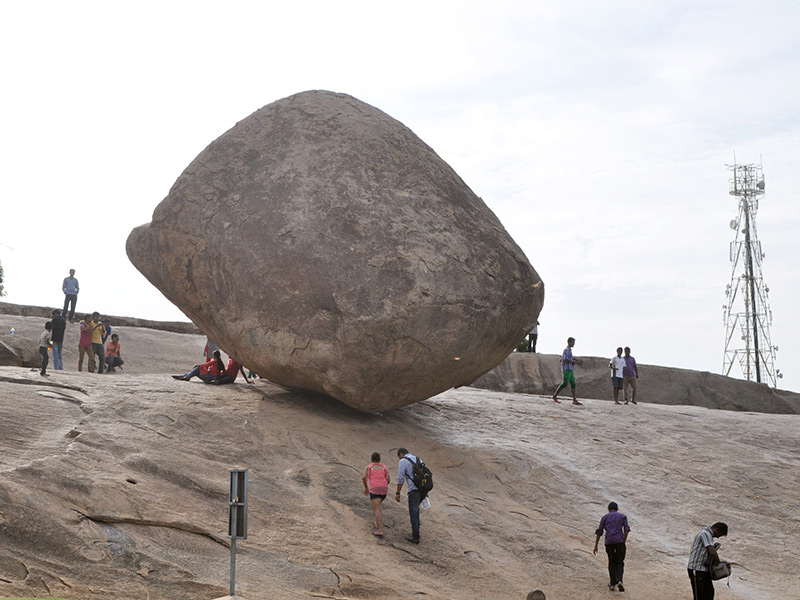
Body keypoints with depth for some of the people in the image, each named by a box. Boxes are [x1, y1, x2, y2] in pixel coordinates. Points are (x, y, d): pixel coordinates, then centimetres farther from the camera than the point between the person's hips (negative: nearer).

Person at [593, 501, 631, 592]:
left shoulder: (605, 517, 16)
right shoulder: (622, 516, 14)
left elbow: (599, 532, 11)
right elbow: (626, 529, -1)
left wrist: (596, 546, 14)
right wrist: (624, 543, 1)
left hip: (609, 542, 1)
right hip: (619, 541, -1)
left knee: (612, 562, 18)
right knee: (619, 563, 7)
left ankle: (613, 584, 17)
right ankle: (619, 581, -17)